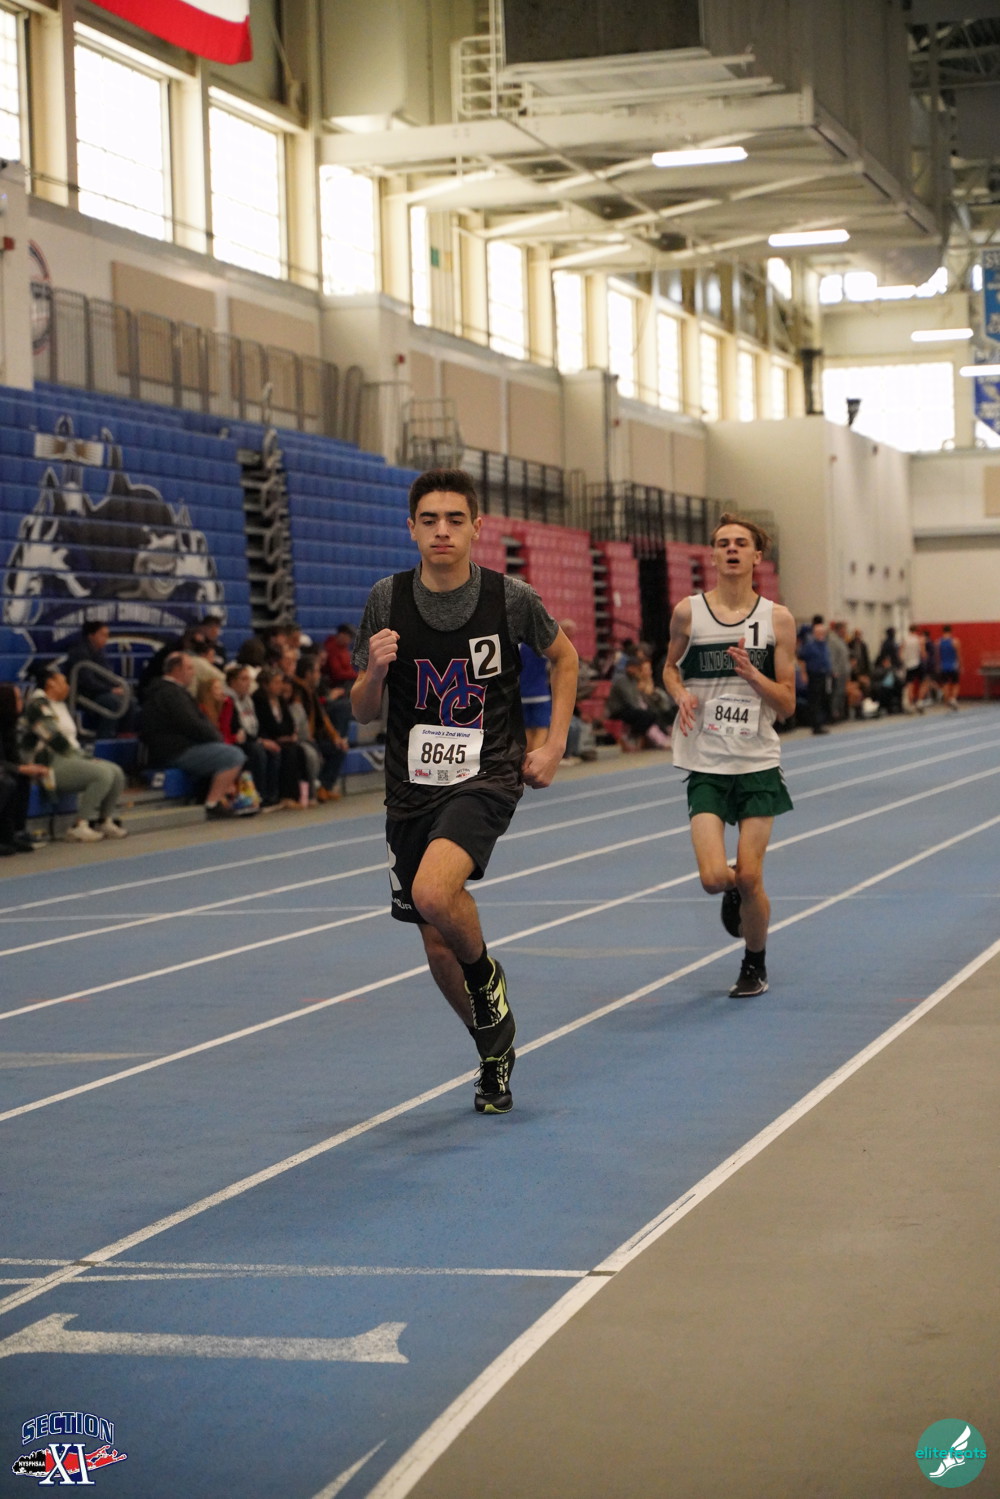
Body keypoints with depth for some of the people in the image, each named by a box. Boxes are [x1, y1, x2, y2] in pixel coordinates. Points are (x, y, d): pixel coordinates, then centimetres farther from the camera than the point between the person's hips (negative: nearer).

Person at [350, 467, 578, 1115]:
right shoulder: (387, 600, -2)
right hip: (412, 788, 4)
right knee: (438, 944, 9)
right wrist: (375, 670, -17)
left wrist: (554, 746, 7)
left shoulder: (510, 597, -6)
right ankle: (495, 1054, 35)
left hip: (488, 777, -3)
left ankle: (488, 977, 3)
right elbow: (363, 712, 5)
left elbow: (564, 656, 14)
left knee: (434, 892, -29)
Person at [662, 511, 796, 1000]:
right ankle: (732, 895, 26)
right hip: (706, 764, 0)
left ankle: (755, 964, 25)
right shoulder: (688, 612, -2)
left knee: (749, 877, -2)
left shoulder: (777, 619, -3)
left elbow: (787, 705, -1)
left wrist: (751, 672, -18)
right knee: (714, 878, -13)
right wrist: (680, 694, -5)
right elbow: (671, 666, 16)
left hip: (758, 763, 0)